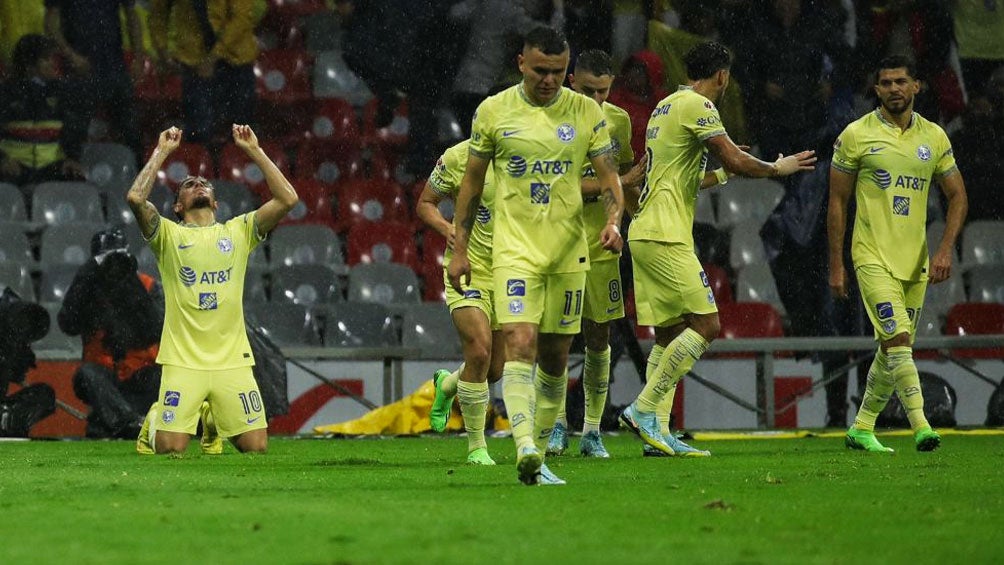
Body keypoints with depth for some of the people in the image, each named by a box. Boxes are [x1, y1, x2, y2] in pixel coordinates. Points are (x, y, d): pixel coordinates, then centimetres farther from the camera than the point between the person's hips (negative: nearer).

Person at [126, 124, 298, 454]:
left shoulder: (238, 231, 12)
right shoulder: (169, 235, 5)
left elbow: (288, 199, 1)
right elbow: (135, 198, -12)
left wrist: (254, 151, 3)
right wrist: (162, 152, -2)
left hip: (232, 361, 2)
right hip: (183, 361, -2)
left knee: (257, 447, -1)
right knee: (170, 449, -10)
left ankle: (215, 420, 31)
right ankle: (155, 419, 26)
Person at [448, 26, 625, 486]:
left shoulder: (586, 112, 2)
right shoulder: (493, 112, 0)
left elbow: (608, 176, 5)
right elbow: (472, 183, 8)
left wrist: (613, 220, -15)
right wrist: (460, 249, 6)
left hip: (569, 252, 2)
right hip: (514, 248, -2)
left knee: (555, 357, 8)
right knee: (520, 344, -19)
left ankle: (539, 458, 20)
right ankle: (525, 448, -31)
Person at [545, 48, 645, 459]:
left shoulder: (619, 121, 7)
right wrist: (616, 182, -18)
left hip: (600, 244, 4)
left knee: (599, 336, 4)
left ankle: (592, 431, 11)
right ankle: (558, 425, 6)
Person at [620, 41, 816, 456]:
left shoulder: (666, 107, 21)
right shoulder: (697, 106, -8)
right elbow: (735, 160, -13)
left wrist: (722, 175, 40)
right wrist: (776, 169, 4)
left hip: (646, 234, 10)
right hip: (666, 237, -10)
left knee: (669, 334, 9)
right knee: (705, 325, -10)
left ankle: (656, 433, 4)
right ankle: (643, 410, -13)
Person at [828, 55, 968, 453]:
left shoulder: (934, 137, 7)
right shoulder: (856, 136, -3)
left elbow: (957, 196, 12)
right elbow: (837, 201, 2)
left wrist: (945, 250, -2)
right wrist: (836, 265, -1)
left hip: (915, 260, 4)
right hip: (873, 256, -4)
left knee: (893, 349, 8)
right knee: (898, 339, -19)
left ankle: (862, 429, 22)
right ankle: (920, 426, -22)